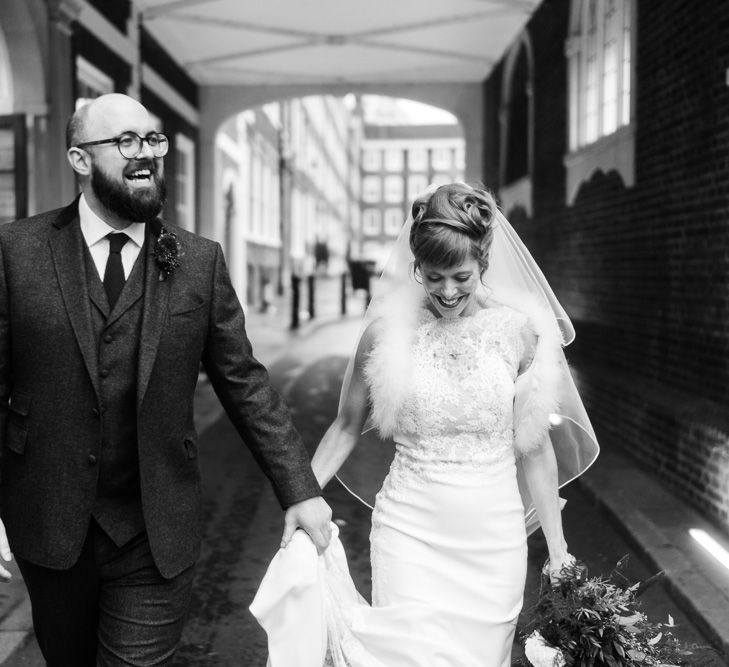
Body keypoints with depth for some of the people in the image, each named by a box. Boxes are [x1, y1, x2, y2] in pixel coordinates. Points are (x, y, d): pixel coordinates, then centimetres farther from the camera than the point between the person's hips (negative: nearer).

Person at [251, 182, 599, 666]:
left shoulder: (519, 330, -3)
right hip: (409, 534, -1)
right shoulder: (388, 329, -6)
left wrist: (557, 547, 6)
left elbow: (534, 448, 4)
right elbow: (347, 428, 5)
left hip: (495, 540, 2)